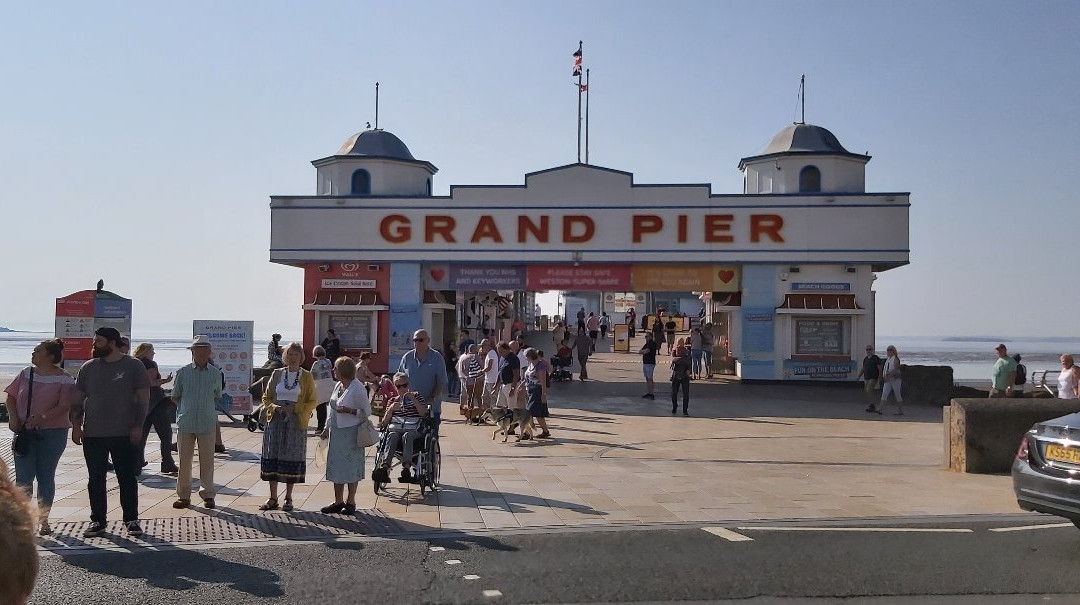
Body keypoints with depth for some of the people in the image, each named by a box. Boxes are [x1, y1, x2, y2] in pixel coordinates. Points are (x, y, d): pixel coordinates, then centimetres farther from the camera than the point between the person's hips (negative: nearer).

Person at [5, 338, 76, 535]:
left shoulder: (64, 380, -7)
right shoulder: (26, 374, 8)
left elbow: (64, 407, -15)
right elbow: (11, 397, 13)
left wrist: (41, 417, -25)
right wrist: (13, 417, -3)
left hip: (52, 432, -3)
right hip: (25, 432, 3)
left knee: (46, 476, 5)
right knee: (23, 477, 1)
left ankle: (43, 519, 14)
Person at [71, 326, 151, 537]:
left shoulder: (134, 366, 0)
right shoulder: (88, 368, 9)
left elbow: (144, 398, -2)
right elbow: (78, 399, 12)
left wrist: (138, 426, -9)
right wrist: (76, 425, 2)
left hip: (124, 434, -3)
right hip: (92, 434, 3)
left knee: (128, 478, 3)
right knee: (95, 480, 8)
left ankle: (131, 520, 11)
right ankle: (97, 521, 18)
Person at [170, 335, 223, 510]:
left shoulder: (216, 373, 5)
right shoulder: (183, 372, 2)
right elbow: (175, 397, 10)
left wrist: (210, 409, 4)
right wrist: (186, 408, 2)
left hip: (207, 423, 1)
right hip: (186, 423, 0)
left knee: (207, 460, 5)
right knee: (184, 460, 4)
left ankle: (207, 494, 16)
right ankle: (183, 495, 14)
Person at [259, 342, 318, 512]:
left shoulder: (306, 376, 3)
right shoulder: (277, 374, 9)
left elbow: (312, 402, 0)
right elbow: (266, 397, 11)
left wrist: (295, 408, -14)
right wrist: (275, 407, -9)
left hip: (296, 422, -2)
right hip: (275, 420, 2)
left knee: (292, 458, 0)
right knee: (272, 456, 2)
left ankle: (288, 498, 12)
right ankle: (273, 499, 11)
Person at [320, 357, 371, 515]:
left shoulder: (358, 388, -14)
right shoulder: (338, 386, 11)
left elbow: (367, 411, -12)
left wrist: (348, 410, -22)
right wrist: (327, 428, 16)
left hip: (350, 433, -8)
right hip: (336, 432, 8)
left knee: (350, 467, 0)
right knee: (336, 466, 11)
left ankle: (351, 502, 11)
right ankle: (338, 501, 20)